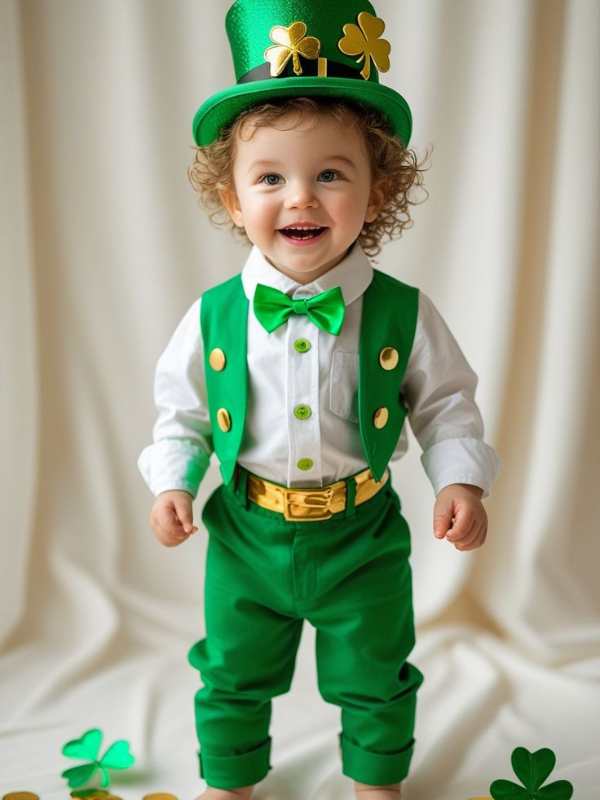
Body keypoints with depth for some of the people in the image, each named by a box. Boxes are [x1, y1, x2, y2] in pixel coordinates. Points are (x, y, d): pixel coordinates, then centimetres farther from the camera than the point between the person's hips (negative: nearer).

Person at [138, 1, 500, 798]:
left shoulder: (403, 315, -15)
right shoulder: (213, 317, -12)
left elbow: (446, 404, -2)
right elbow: (182, 411, 2)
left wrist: (460, 479, -15)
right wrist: (172, 481, -11)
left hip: (364, 539, 0)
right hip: (247, 536, 1)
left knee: (375, 682, 21)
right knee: (233, 678, 21)